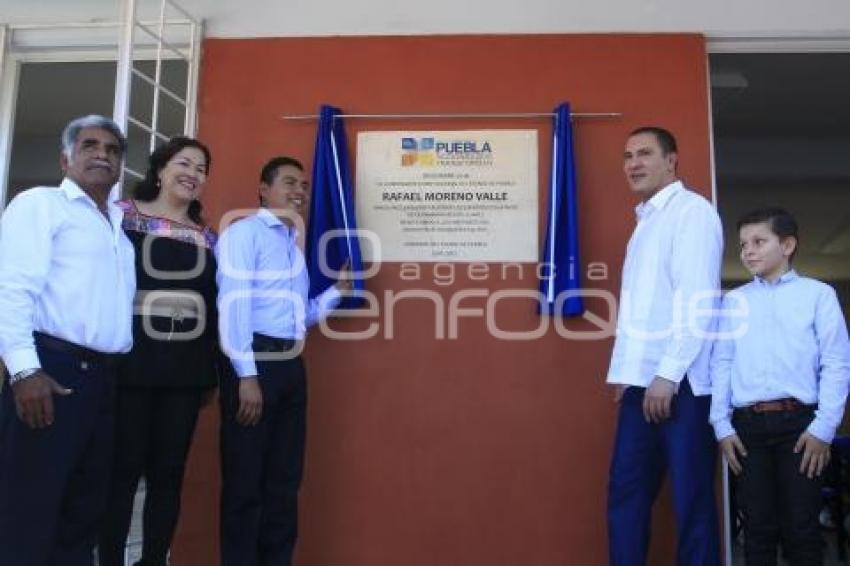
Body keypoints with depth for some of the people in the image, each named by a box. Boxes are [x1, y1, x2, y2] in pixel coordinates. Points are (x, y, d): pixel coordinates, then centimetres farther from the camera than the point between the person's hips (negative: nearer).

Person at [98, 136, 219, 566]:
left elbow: (213, 306, 14)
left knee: (169, 472, 7)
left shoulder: (207, 237, 14)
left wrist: (210, 373, 11)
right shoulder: (124, 215, 4)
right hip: (129, 362, -3)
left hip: (185, 371, 4)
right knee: (123, 468, 0)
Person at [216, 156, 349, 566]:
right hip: (255, 362, -8)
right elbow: (233, 302, -13)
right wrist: (247, 375, -20)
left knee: (284, 480, 14)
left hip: (290, 366, 8)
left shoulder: (294, 245, 21)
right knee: (245, 481, 1)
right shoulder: (244, 232, -2)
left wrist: (338, 290, 11)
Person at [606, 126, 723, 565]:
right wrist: (627, 373, 12)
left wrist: (668, 374, -17)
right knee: (625, 493, 9)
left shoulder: (692, 211, -4)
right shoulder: (646, 222, 19)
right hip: (641, 381, 8)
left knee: (691, 500, 2)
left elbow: (697, 301, -14)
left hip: (681, 382, -7)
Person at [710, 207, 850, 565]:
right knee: (758, 525, 8)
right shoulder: (733, 301, 13)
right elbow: (721, 363, 8)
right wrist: (722, 425, 2)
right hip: (747, 424, 2)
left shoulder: (818, 294, 5)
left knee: (801, 526, 3)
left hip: (799, 421, -2)